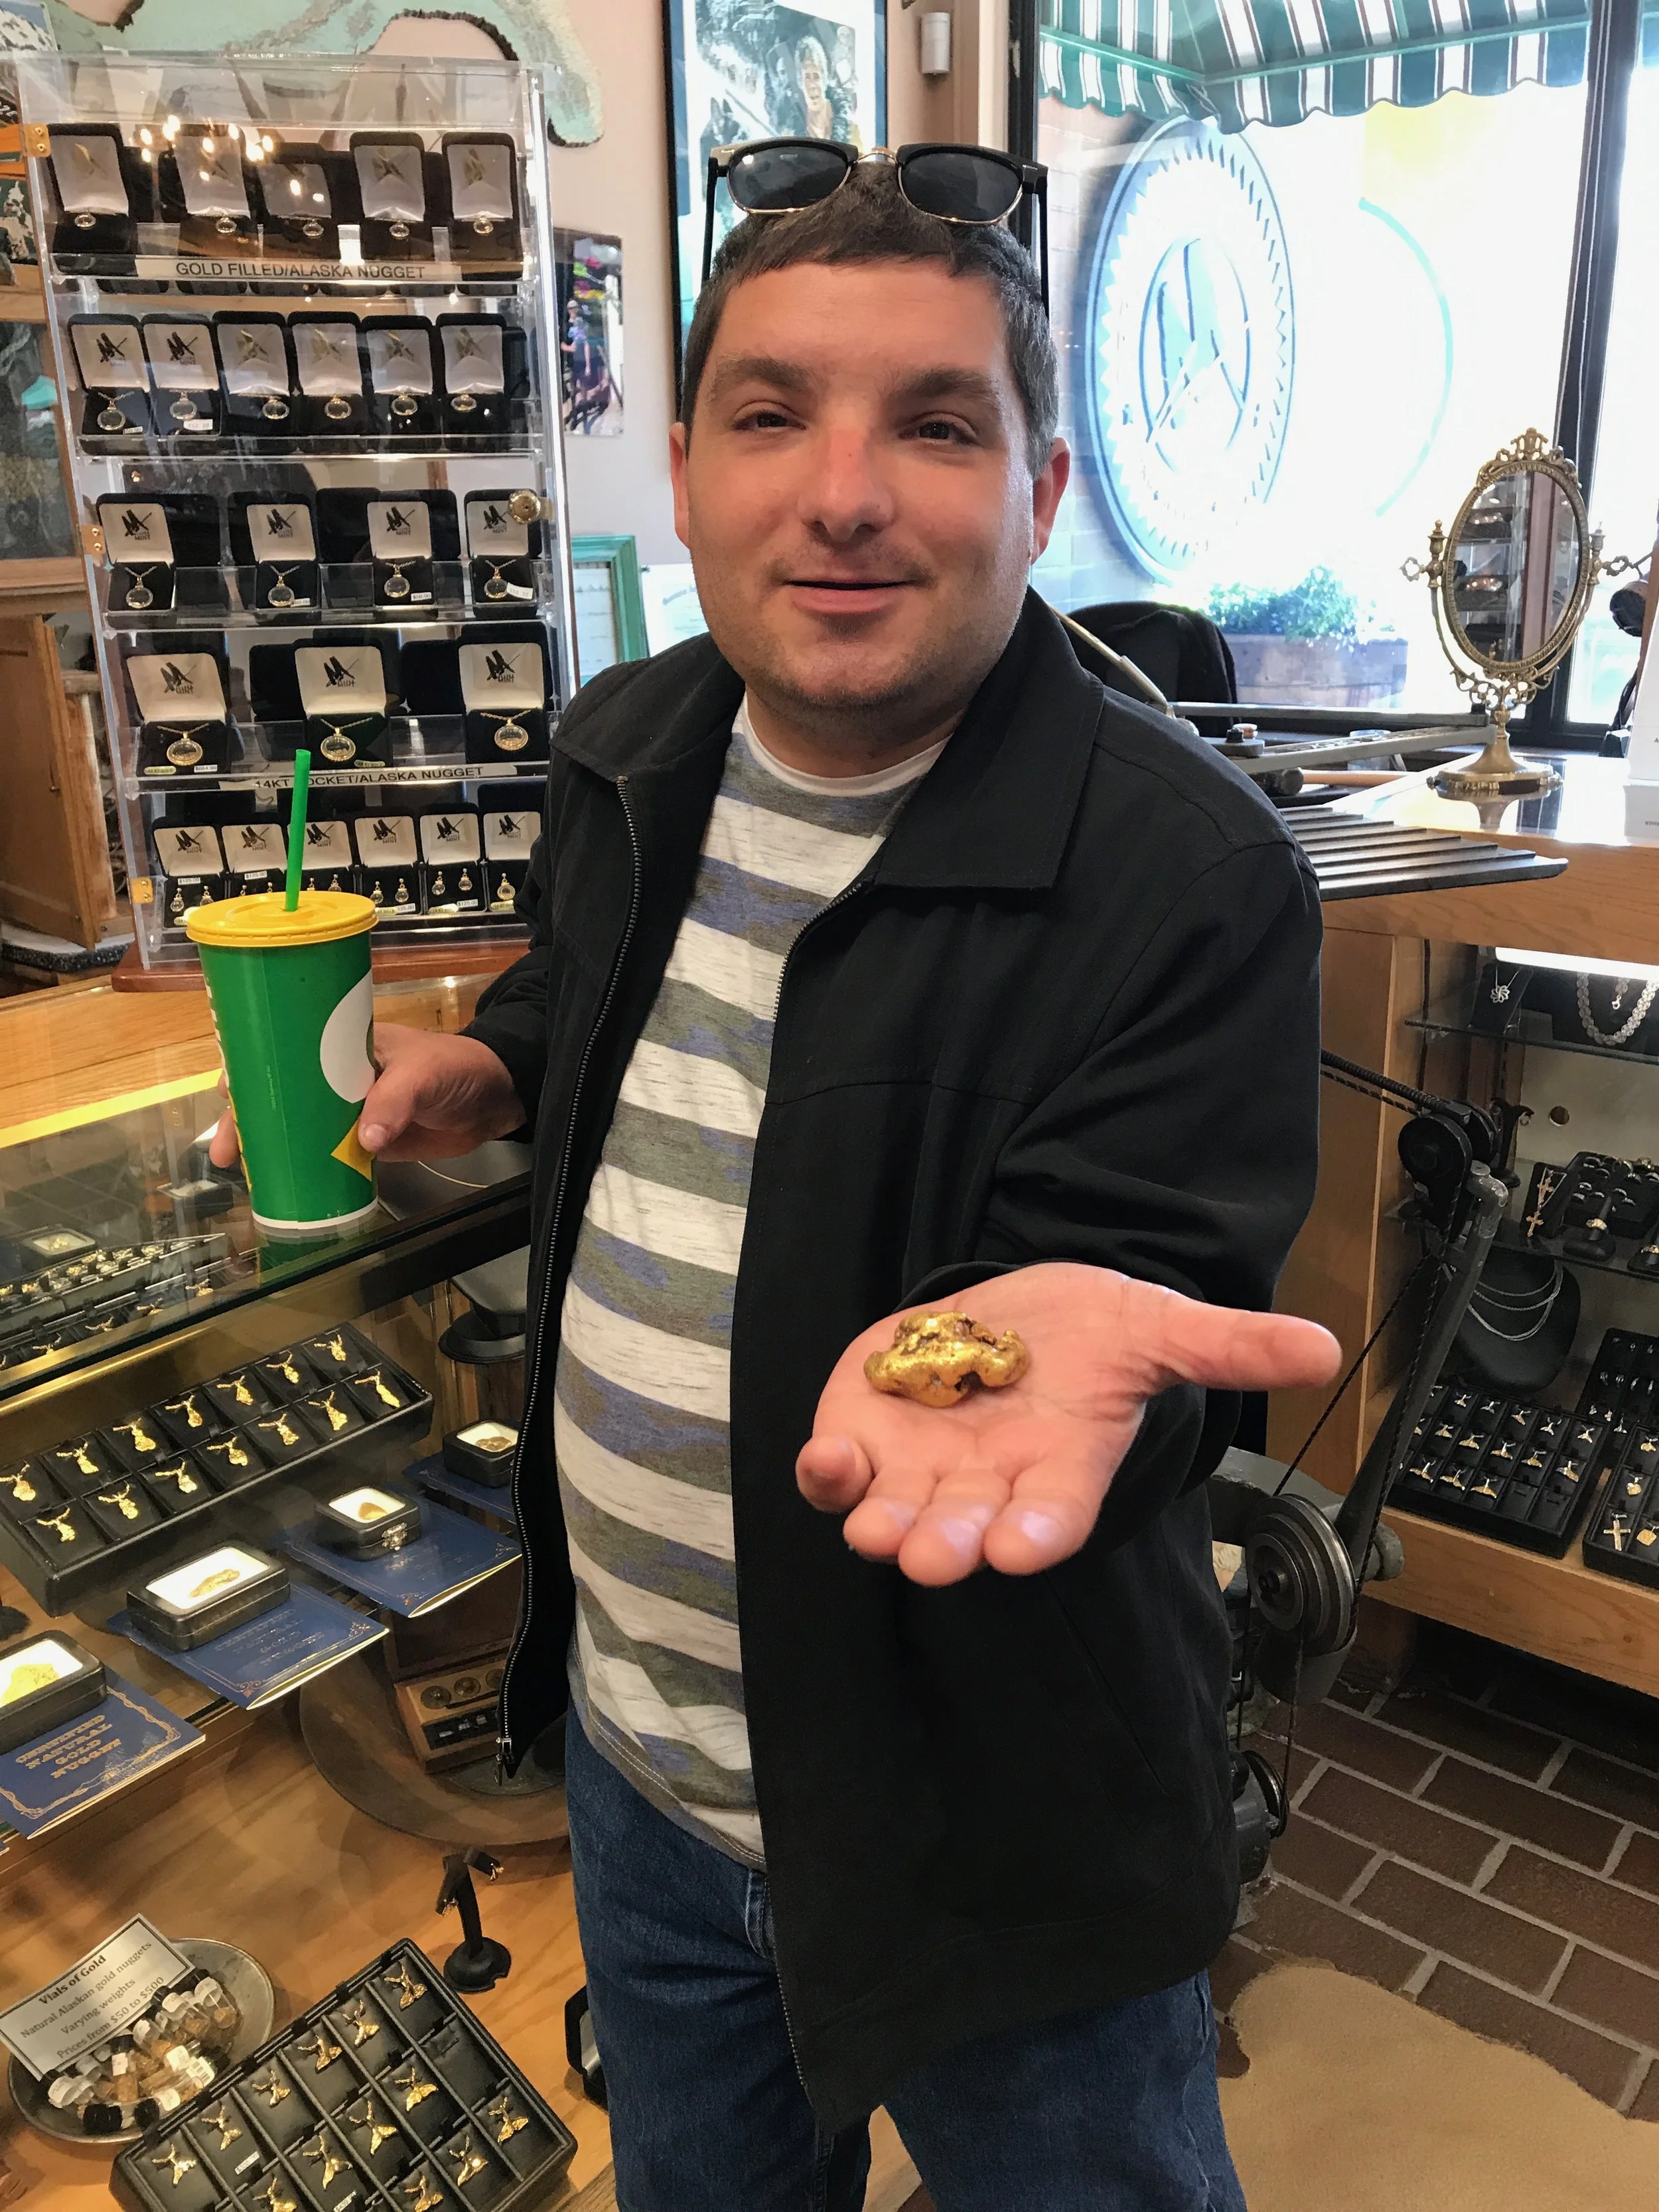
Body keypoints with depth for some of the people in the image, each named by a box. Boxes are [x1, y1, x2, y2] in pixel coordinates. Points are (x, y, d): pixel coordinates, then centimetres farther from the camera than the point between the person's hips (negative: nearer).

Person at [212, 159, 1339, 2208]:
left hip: (988, 1820, -5)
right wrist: (502, 1057, 0)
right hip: (632, 1745, 6)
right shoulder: (624, 754, -3)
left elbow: (1142, 1277, -24)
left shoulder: (1192, 878, -24)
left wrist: (1047, 1335, -44)